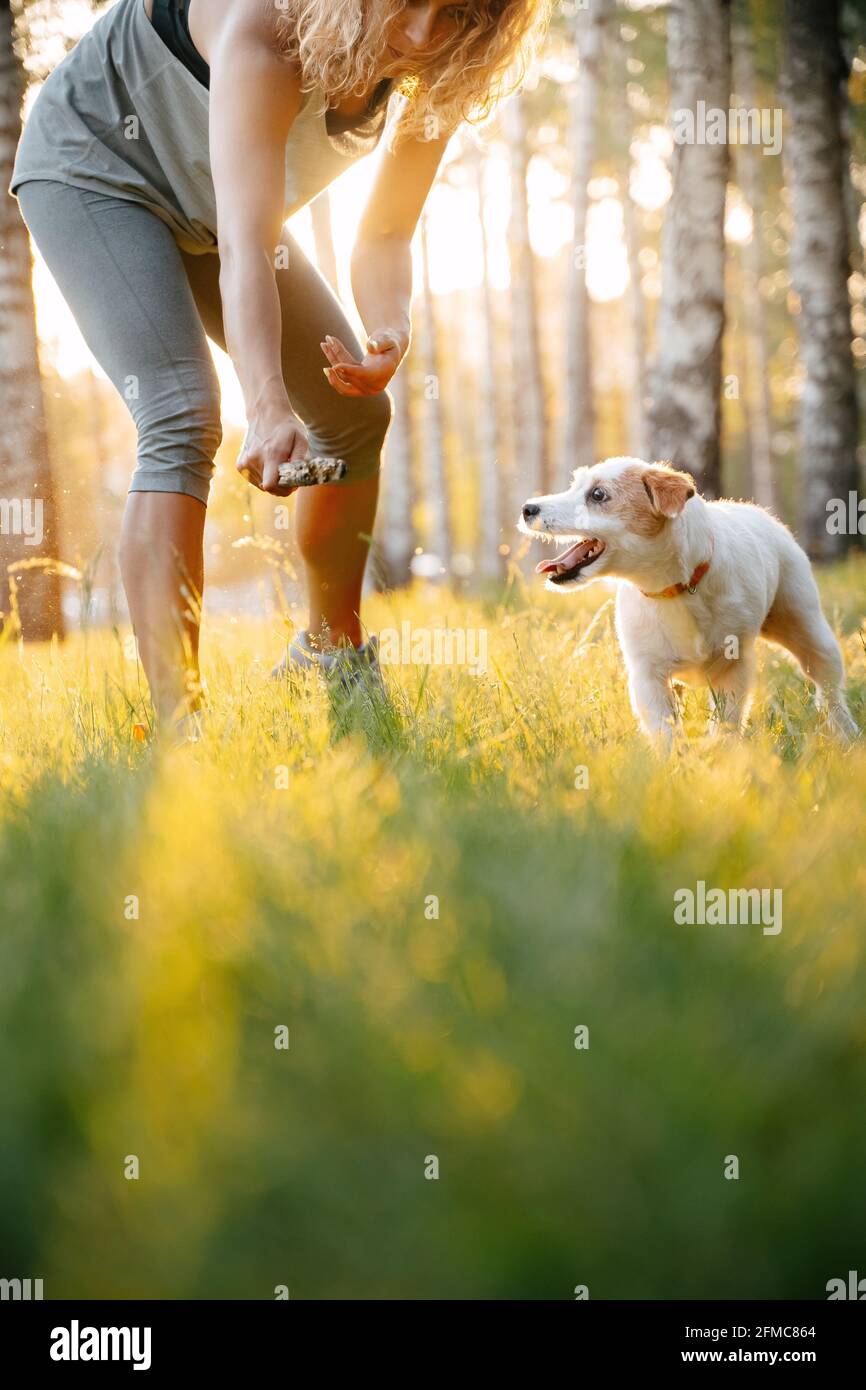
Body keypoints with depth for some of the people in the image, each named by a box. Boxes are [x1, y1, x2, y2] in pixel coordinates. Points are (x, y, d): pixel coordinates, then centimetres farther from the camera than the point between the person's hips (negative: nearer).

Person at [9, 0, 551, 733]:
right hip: (96, 167, -8)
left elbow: (385, 235, -12)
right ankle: (176, 724, -29)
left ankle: (332, 655, 27)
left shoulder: (435, 76, -18)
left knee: (356, 413, 8)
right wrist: (268, 407, -57)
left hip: (203, 206, 8)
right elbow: (243, 244, -46)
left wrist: (391, 333, -34)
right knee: (183, 418, -26)